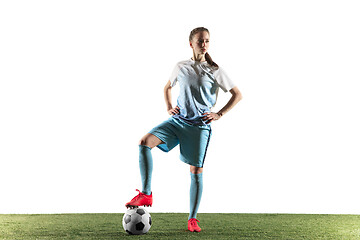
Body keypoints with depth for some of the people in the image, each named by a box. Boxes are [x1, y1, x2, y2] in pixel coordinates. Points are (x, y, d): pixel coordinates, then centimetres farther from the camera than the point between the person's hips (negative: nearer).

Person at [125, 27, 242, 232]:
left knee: (196, 170, -2)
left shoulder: (215, 71, 0)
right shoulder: (181, 67, 9)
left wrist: (219, 114, -3)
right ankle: (146, 194, -13)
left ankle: (193, 218, 12)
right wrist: (169, 107, 10)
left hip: (200, 126, -2)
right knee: (145, 142, -19)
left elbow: (237, 94, 4)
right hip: (177, 121, 3)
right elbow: (168, 87, 27)